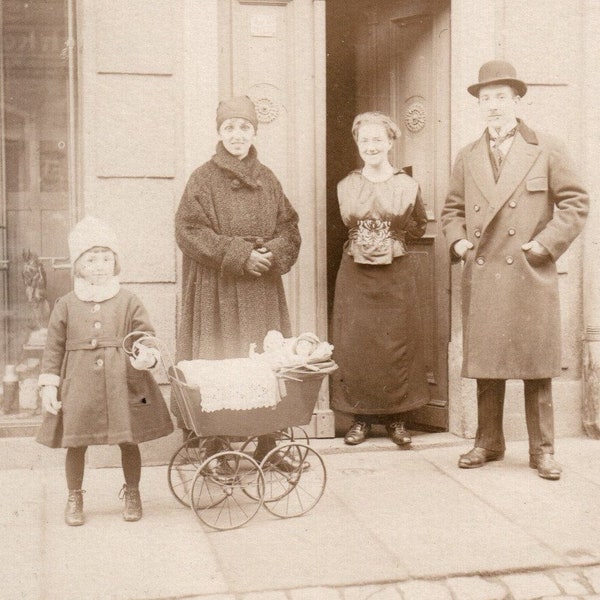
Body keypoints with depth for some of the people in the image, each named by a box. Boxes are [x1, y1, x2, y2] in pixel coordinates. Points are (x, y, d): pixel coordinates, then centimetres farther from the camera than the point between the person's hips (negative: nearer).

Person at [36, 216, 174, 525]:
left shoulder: (129, 302, 2)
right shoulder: (66, 305, 3)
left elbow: (145, 336, 1)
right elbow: (54, 346, 5)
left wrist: (147, 355, -21)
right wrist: (49, 384, -1)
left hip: (123, 386, 0)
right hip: (79, 387, 0)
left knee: (129, 441, 8)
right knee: (76, 443, 7)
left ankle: (132, 494, 30)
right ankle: (74, 497, 28)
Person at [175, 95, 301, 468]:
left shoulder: (267, 179, 12)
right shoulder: (203, 179, -1)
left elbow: (289, 227, 12)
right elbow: (190, 231, -9)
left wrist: (274, 253, -9)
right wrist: (240, 255, -15)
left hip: (263, 288, 4)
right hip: (218, 290, -4)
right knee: (218, 365, -3)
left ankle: (267, 443, 13)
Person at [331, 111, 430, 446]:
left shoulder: (408, 186, 3)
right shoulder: (346, 187, 5)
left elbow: (419, 227, 13)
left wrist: (390, 240, 3)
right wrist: (363, 243, 5)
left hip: (396, 274, -1)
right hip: (356, 276, 1)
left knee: (398, 345, 2)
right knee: (354, 345, 0)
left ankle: (396, 417, 14)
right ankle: (361, 417, 11)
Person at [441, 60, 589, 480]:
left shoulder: (547, 150, 3)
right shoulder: (468, 158, 13)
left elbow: (576, 202, 3)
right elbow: (453, 208, 22)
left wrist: (548, 243, -7)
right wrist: (458, 241, 4)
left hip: (531, 276, -3)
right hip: (481, 277, 3)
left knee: (536, 366, 2)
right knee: (485, 365, 7)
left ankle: (542, 449, 13)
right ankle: (488, 442, 20)